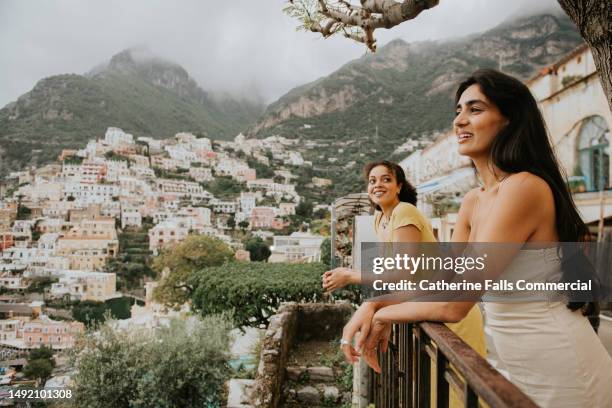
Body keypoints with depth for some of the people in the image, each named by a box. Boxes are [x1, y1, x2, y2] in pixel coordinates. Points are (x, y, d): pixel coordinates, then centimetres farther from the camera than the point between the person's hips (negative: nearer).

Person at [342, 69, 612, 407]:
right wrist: (372, 305, -10)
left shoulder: (524, 188, -23)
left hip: (560, 377, -7)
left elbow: (453, 303, -26)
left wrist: (383, 316, -10)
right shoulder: (472, 202, 4)